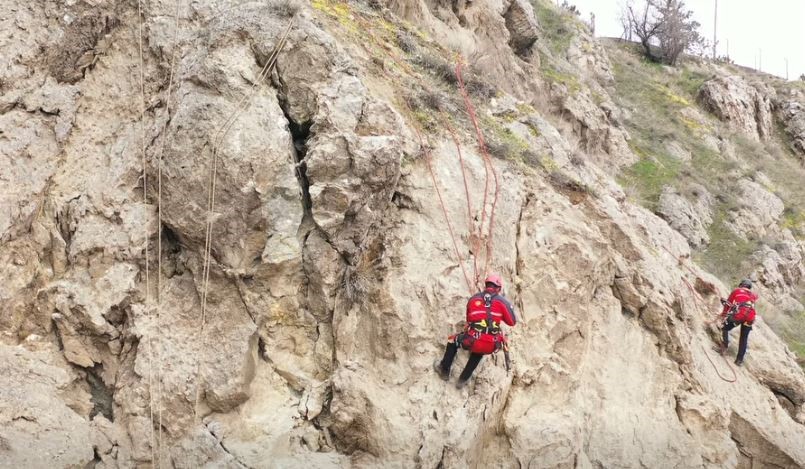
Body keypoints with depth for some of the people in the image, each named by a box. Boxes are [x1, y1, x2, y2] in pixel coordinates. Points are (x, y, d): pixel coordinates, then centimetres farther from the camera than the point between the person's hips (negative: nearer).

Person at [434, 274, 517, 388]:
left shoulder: (473, 298, 11)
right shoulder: (502, 301, 3)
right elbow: (512, 322, 8)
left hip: (471, 341, 0)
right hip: (491, 346, 0)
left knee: (453, 340, 33)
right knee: (479, 351, 38)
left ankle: (444, 370, 43)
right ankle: (463, 380, 41)